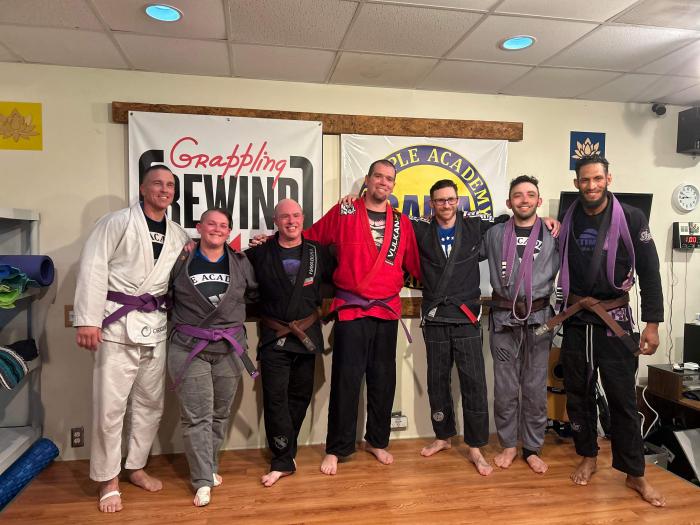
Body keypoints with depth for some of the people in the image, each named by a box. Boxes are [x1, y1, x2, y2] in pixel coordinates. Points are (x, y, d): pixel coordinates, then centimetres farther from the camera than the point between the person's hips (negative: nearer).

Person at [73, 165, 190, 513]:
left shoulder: (179, 235, 11)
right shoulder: (117, 222, -4)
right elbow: (93, 269, -11)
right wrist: (87, 320, -16)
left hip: (156, 325, 5)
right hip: (118, 321, -5)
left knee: (150, 402, 13)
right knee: (110, 405, 0)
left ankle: (136, 467, 31)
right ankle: (107, 480, 17)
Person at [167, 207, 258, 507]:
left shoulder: (240, 262, 4)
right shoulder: (182, 261, -1)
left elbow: (254, 293, 17)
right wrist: (179, 320, 1)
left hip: (230, 348, 3)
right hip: (189, 347, -2)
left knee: (220, 413, 13)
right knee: (196, 415, -1)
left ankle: (209, 467, 32)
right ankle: (203, 481, 9)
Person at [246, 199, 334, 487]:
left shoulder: (318, 252, 3)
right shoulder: (260, 253, -2)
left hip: (308, 334, 2)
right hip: (274, 337, -2)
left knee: (301, 395, 11)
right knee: (275, 399, -2)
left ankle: (284, 450, 30)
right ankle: (283, 460, 12)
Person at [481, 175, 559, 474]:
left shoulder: (554, 235, 3)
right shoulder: (495, 234, 5)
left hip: (538, 319, 0)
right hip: (503, 319, 0)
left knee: (535, 388, 8)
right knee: (505, 388, 8)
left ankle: (533, 448, 24)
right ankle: (508, 445, 25)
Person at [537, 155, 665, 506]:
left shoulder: (631, 218, -5)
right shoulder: (568, 220, 2)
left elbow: (649, 272, -6)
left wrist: (652, 323, -9)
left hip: (614, 319, -2)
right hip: (575, 319, 3)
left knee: (622, 397, 2)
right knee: (578, 393, 12)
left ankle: (635, 474, 18)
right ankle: (587, 457, 30)